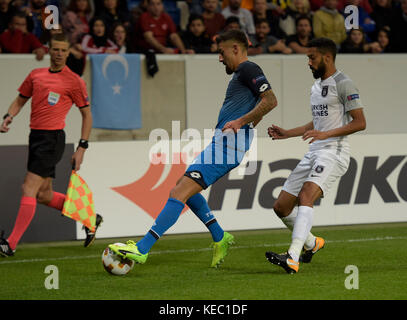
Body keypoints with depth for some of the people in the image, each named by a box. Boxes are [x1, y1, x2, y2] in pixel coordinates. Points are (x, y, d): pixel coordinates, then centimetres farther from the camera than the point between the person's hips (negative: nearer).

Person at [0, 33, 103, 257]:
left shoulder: (74, 81, -4)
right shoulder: (36, 75, 11)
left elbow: (86, 114, 2)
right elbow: (20, 100, 22)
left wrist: (82, 147, -3)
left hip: (52, 139, -7)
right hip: (36, 136, 7)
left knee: (29, 189, -14)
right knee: (44, 195, 12)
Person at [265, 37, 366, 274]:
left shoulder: (343, 84, -7)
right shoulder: (316, 87, 21)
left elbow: (360, 123, -13)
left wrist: (325, 134, -21)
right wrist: (287, 134, 24)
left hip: (334, 151, -9)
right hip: (315, 153, 9)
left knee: (306, 196, -29)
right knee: (281, 206, 6)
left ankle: (293, 259, -40)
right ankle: (312, 244, 29)